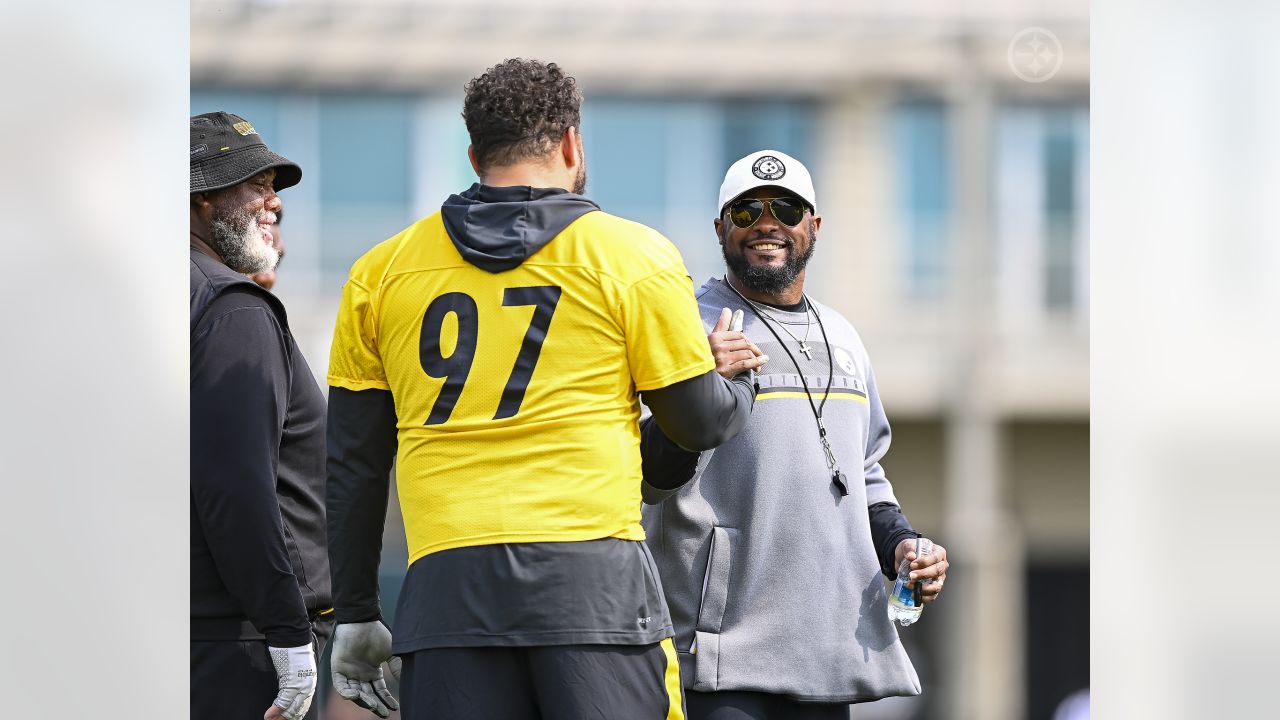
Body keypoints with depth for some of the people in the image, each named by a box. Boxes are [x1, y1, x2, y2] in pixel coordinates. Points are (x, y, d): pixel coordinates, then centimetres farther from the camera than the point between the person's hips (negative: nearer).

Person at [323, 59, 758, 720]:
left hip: (445, 585, 3)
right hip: (594, 577, -3)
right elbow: (699, 421, 8)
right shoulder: (632, 255, 4)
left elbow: (352, 465, 15)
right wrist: (740, 388, 32)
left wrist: (354, 615, 21)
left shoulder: (382, 271, 13)